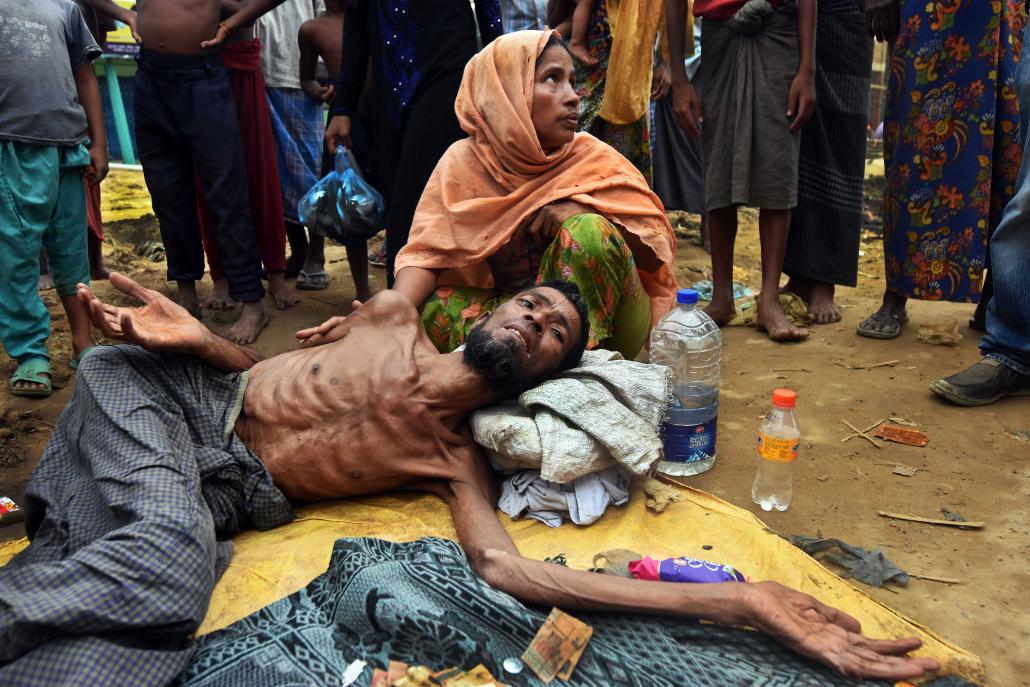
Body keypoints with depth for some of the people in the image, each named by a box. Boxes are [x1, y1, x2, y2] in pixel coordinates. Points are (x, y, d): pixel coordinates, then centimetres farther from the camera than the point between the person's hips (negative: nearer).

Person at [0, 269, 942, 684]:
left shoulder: (458, 460, -5)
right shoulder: (393, 316, 3)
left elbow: (507, 567, -21)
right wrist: (200, 339, -9)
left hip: (226, 487, -2)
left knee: (159, 588, -32)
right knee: (165, 562, -28)